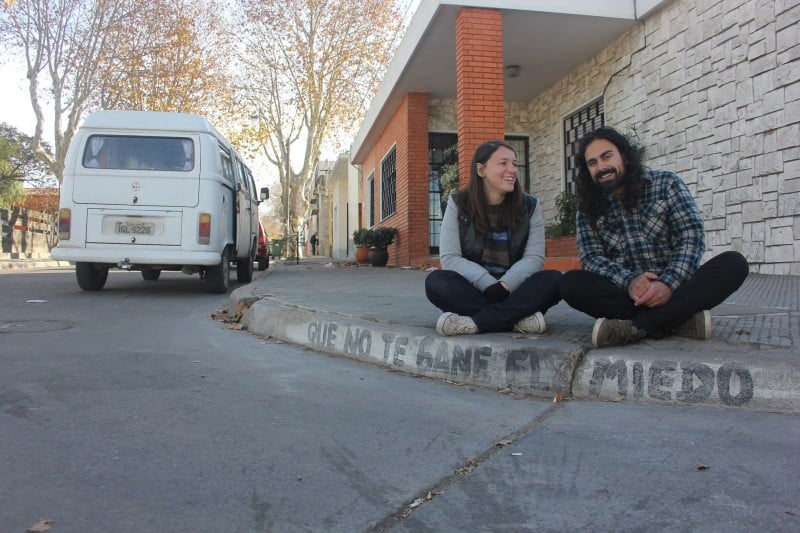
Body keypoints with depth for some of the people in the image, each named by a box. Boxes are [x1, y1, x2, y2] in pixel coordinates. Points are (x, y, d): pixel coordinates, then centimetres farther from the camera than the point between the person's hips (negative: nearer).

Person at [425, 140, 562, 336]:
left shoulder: (529, 205, 3)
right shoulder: (458, 203, -1)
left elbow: (534, 257, -5)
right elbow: (450, 258, -9)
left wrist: (503, 286, -23)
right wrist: (490, 286, -22)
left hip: (515, 290, 1)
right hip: (472, 290, -1)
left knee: (554, 279, -27)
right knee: (435, 281, -30)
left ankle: (474, 321, -31)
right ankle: (518, 318, -32)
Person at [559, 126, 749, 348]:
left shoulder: (667, 184, 3)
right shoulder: (588, 209, 6)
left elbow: (692, 237, -7)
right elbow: (591, 257, -4)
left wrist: (669, 284, -24)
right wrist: (629, 281, -24)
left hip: (677, 289, 0)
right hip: (627, 293, 0)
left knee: (734, 263, -25)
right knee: (571, 282, -26)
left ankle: (638, 326, -33)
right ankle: (681, 317, -26)